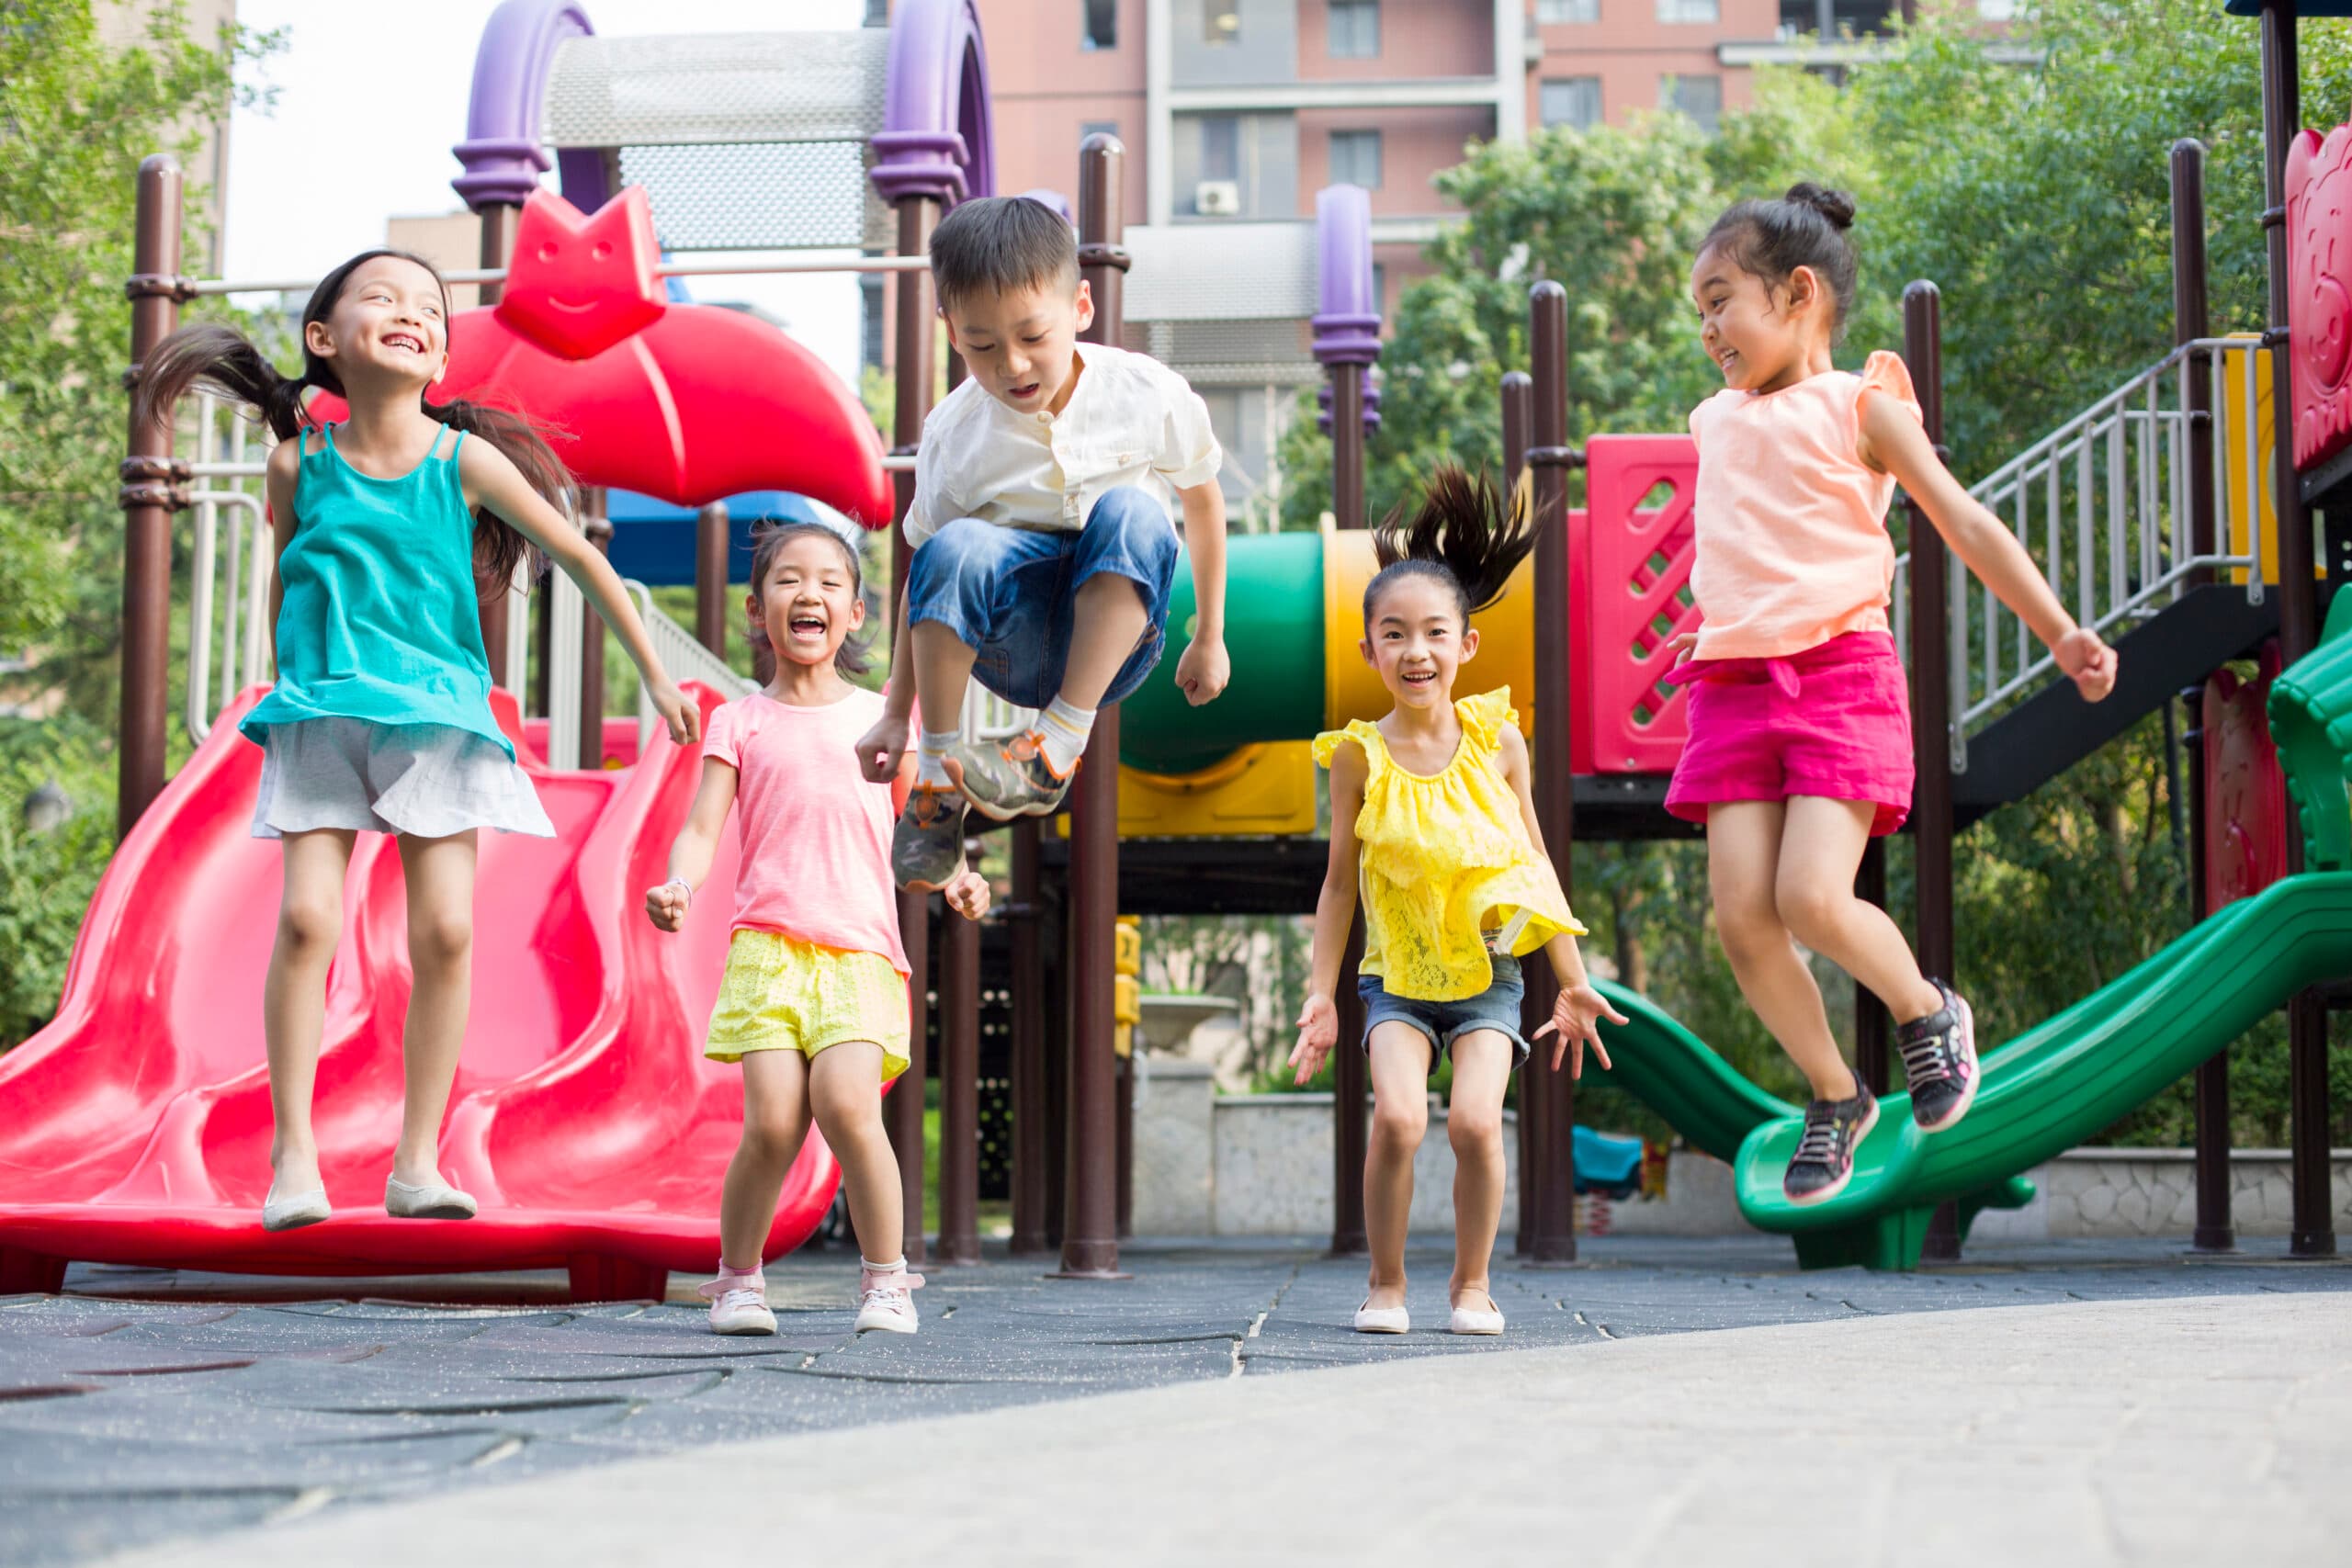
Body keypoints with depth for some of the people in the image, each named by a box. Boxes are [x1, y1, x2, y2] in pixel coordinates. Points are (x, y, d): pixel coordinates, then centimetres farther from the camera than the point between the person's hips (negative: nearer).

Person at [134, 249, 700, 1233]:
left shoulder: (465, 460, -4)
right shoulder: (299, 462, -1)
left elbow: (579, 558, 5)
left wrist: (657, 677, 9)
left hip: (438, 715, 0)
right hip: (321, 712, 0)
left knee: (446, 929, -7)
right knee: (306, 918, -13)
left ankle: (417, 1161, 2)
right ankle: (293, 1157, -5)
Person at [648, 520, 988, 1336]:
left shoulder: (880, 717, 16)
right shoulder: (740, 723, 13)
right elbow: (701, 829, 4)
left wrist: (958, 880, -4)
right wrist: (678, 887, -18)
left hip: (860, 948, 0)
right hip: (767, 944, 0)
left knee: (846, 1102, -22)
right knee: (773, 1121, -15)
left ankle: (886, 1275, -4)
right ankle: (738, 1277, 8)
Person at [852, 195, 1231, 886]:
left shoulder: (1149, 395, -8)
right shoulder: (954, 433, -8)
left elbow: (1203, 500, 9)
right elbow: (924, 578, 1)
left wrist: (1209, 638, 15)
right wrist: (896, 713, 0)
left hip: (1113, 637, 0)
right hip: (1013, 641, 0)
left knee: (1131, 512, -31)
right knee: (956, 550, -34)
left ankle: (1060, 740, -31)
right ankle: (937, 775, -21)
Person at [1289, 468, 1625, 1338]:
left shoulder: (1496, 738, -3)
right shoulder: (1359, 755, -7)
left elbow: (1537, 866, 7)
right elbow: (1340, 879, 2)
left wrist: (1574, 982, 10)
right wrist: (1321, 994, 0)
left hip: (1488, 973, 1)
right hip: (1396, 974, -1)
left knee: (1475, 1121, -17)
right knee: (1397, 1115, -21)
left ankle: (1471, 1282, 5)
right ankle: (1386, 1282, 0)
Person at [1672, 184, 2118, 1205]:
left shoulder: (1859, 406, 2)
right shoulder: (1716, 421, 16)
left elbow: (1967, 527, 1)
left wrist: (2061, 634, -3)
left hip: (1842, 677, -5)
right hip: (1734, 687, 5)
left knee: (1813, 899, -20)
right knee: (1740, 912, -8)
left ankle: (1929, 1012, 11)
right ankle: (1834, 1097, 12)